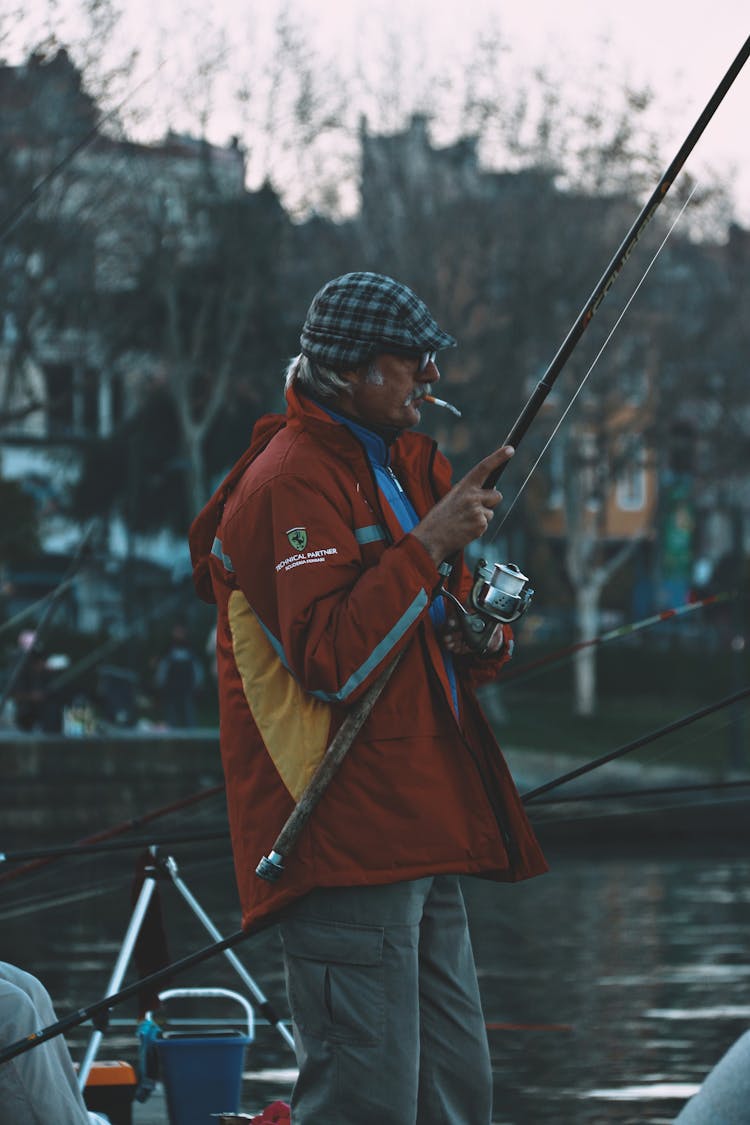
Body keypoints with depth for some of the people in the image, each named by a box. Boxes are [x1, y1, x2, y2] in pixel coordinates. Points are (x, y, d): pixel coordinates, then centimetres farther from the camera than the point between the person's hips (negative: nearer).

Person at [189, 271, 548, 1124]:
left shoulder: (403, 463, 19)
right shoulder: (292, 484, -11)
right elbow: (331, 661, -22)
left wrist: (484, 638, 3)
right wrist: (429, 545, -21)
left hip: (415, 841, 10)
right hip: (344, 843, -10)